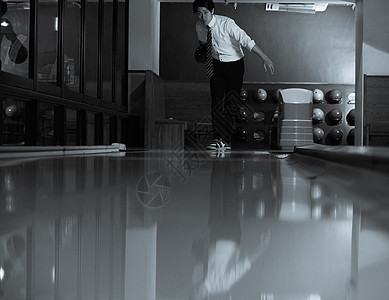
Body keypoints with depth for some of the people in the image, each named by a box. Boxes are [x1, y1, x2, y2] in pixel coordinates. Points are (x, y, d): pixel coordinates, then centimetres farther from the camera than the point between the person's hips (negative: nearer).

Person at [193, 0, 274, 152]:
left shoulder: (226, 24, -23)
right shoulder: (199, 26, -6)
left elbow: (247, 41, -26)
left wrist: (265, 59, -29)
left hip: (234, 65, -4)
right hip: (216, 65, 4)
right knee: (216, 102, -4)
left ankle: (226, 139, 9)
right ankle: (219, 138, 0)